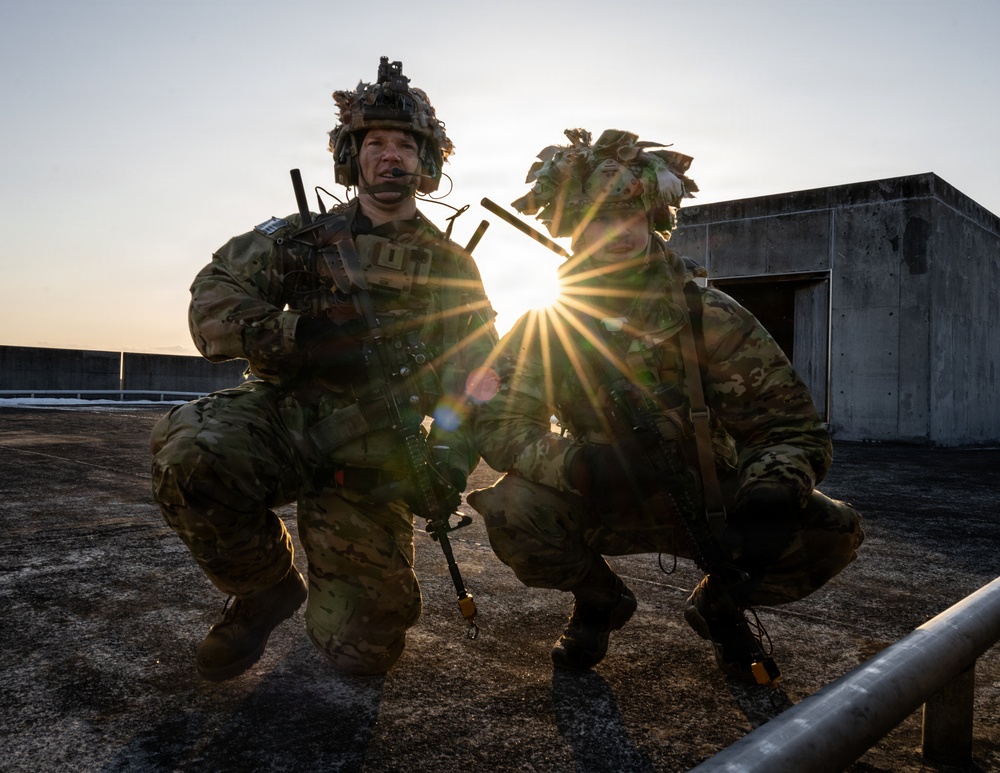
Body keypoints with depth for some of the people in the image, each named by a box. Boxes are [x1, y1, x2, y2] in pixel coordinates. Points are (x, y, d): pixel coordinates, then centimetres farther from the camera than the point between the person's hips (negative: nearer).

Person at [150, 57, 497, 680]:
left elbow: (476, 368, 2)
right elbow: (212, 300, 1)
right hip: (286, 416, 1)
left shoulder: (450, 265, 10)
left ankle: (339, 595, 35)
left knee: (364, 651, -4)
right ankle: (269, 587, -4)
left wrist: (449, 454, -15)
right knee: (187, 448, -33)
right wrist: (298, 336, -17)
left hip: (372, 457, 0)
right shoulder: (304, 234, 10)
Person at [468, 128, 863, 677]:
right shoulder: (545, 328, -10)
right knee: (510, 509, -28)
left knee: (834, 533, -21)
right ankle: (599, 599, 5)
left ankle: (718, 602, 10)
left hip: (710, 507, 0)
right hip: (606, 507, 0)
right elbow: (498, 422, -17)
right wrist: (576, 463, -36)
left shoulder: (710, 318, -14)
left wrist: (773, 499, -34)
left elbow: (794, 428, -13)